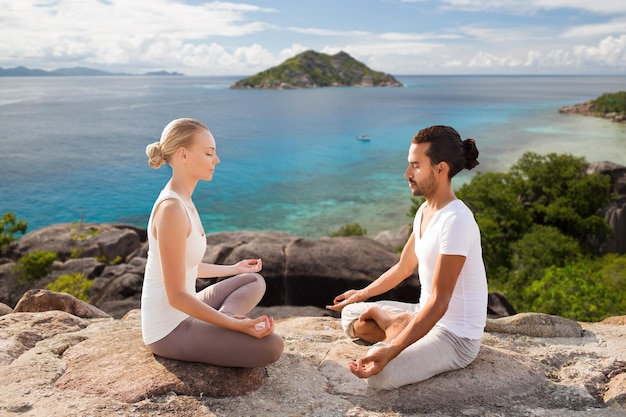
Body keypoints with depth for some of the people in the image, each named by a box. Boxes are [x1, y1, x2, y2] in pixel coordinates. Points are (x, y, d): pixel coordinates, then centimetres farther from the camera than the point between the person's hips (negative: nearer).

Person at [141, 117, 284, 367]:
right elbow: (176, 295, -24)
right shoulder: (171, 209, -25)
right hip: (169, 330, -9)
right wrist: (236, 325, -23)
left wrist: (233, 269, 28)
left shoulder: (182, 201, 6)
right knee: (271, 346, -18)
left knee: (255, 281, 20)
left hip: (180, 314, 10)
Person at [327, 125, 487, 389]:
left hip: (456, 336, -9)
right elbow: (404, 267, 18)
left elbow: (439, 302, -29)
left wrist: (390, 352, -34)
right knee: (351, 314, 13)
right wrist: (362, 294, 23)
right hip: (425, 314, 9)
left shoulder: (455, 220, -26)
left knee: (379, 373, -32)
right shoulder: (425, 210, 4)